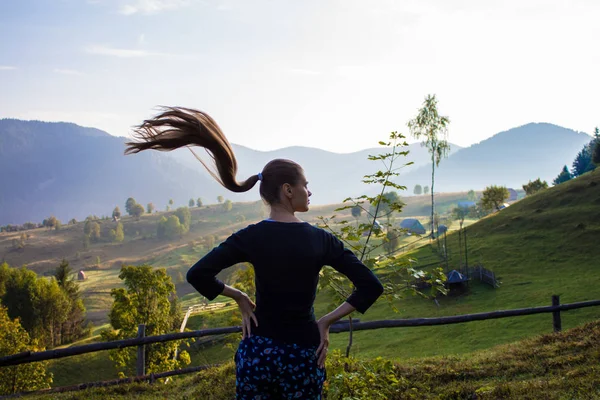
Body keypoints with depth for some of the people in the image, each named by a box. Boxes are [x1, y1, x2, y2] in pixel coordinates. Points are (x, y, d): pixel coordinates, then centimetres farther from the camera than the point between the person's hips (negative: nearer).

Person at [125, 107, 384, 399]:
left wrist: (240, 298, -1)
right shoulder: (321, 239, -6)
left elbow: (197, 275, -13)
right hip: (304, 356, 0)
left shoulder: (251, 237, -6)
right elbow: (371, 286, -8)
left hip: (258, 352, 1)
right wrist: (327, 321, -5)